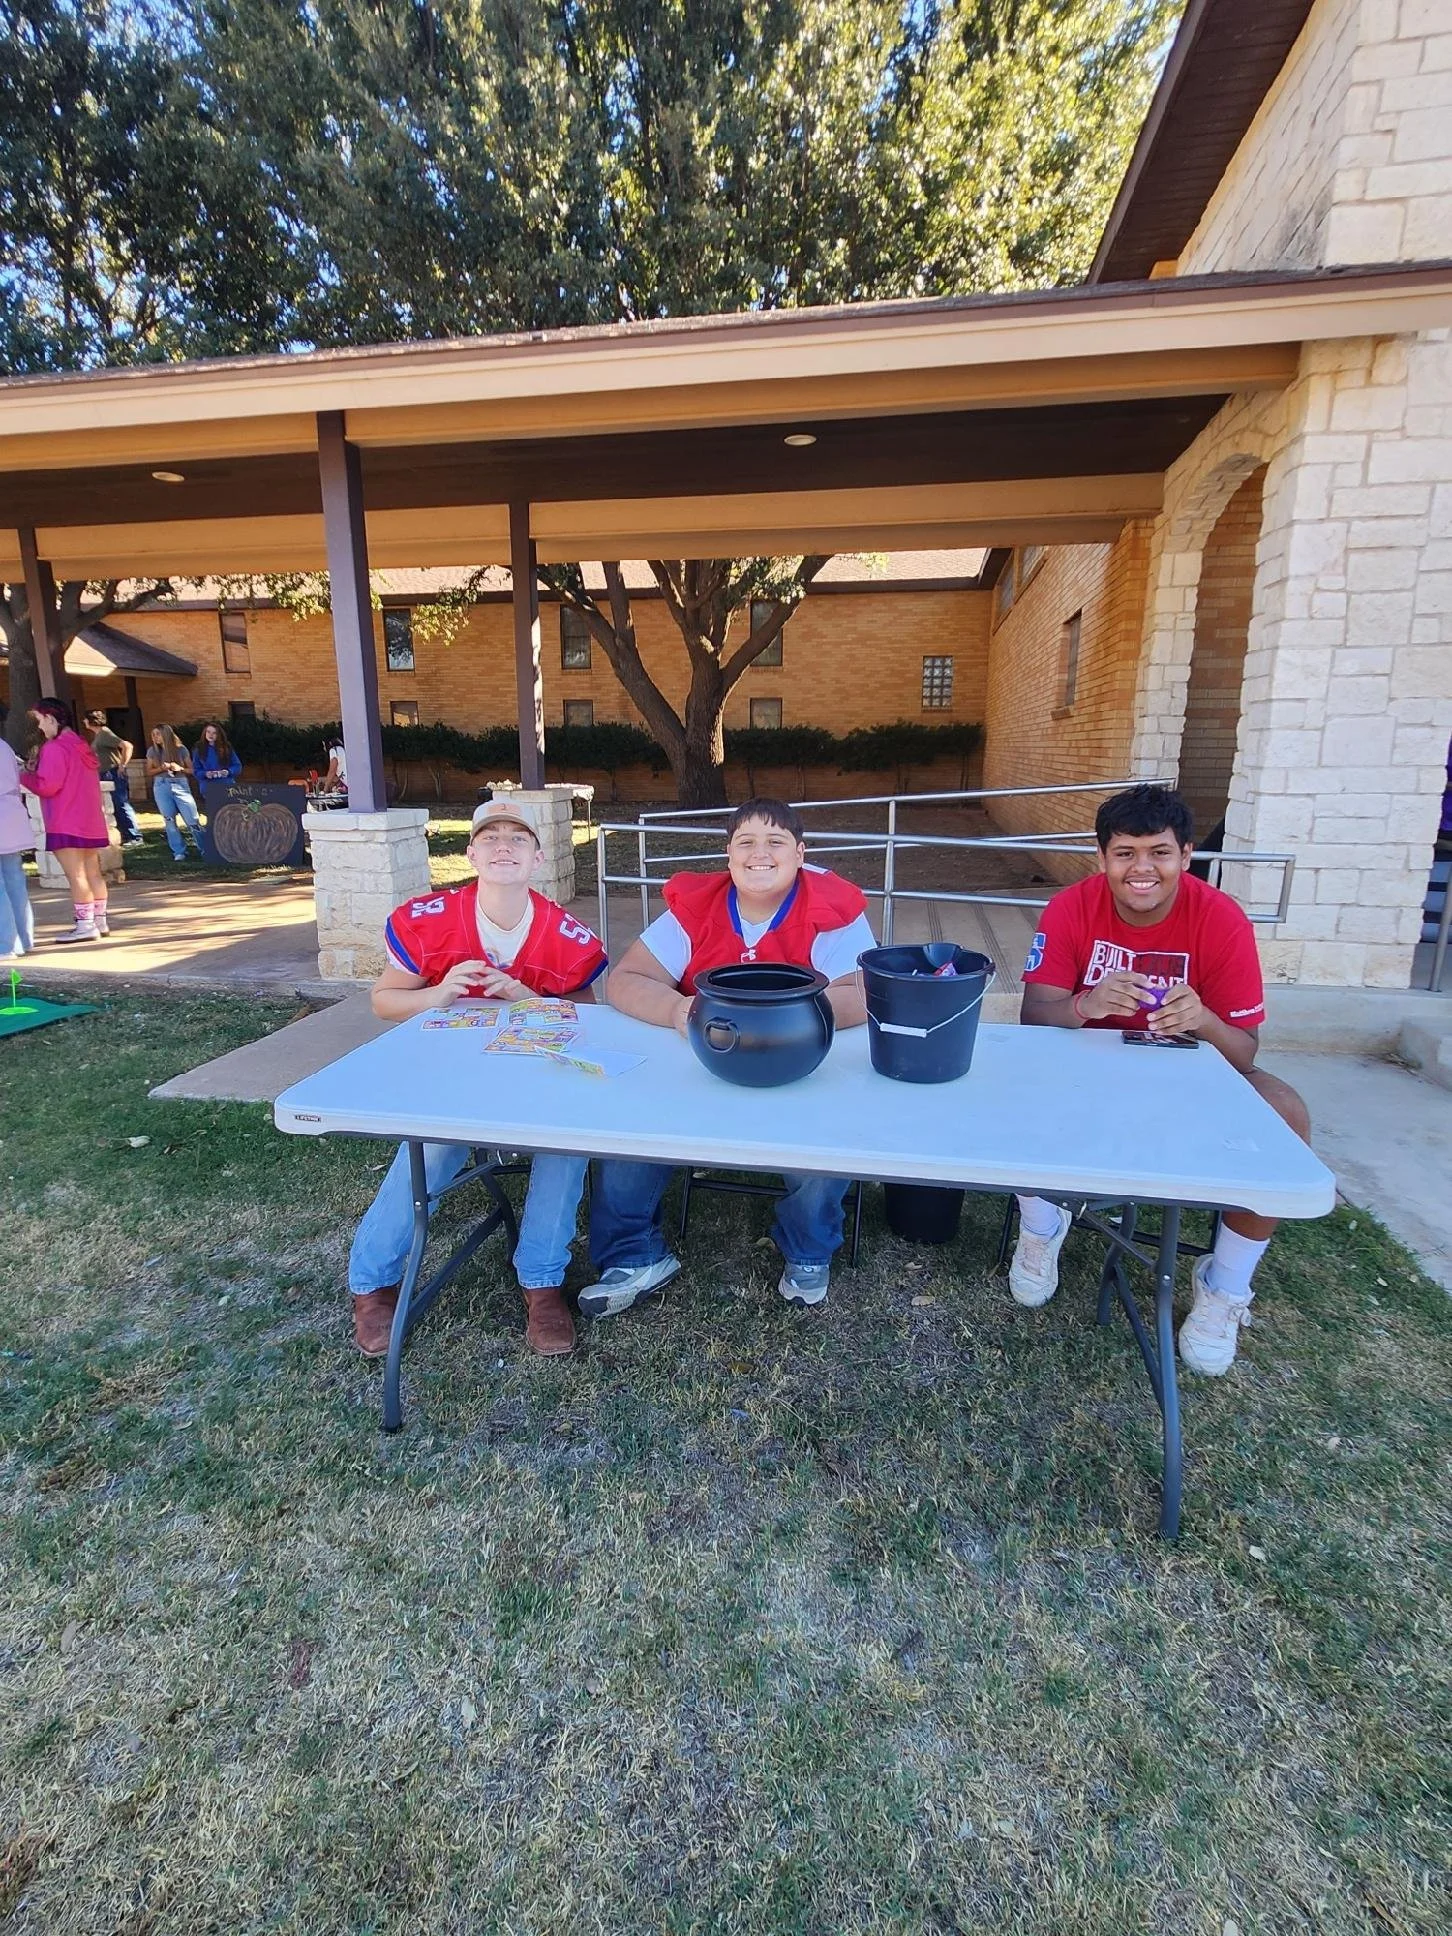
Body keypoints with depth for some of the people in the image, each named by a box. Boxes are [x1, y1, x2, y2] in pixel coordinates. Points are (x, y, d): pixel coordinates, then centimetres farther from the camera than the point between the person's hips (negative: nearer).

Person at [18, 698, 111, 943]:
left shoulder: (54, 748, -13)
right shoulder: (81, 746, 13)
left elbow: (47, 786, -16)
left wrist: (24, 775, 1)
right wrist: (39, 769, 12)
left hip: (66, 824, -9)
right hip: (91, 822, 9)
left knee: (75, 875, -6)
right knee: (93, 872, 10)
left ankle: (86, 925, -6)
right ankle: (100, 920, 15)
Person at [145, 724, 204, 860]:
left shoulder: (181, 749, 3)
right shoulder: (152, 751, 8)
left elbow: (191, 770, 8)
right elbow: (149, 772, 11)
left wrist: (180, 768, -12)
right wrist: (162, 768, -7)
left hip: (181, 785, -2)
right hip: (162, 787, 2)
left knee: (192, 820, -8)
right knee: (169, 821, -1)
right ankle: (179, 852, 4)